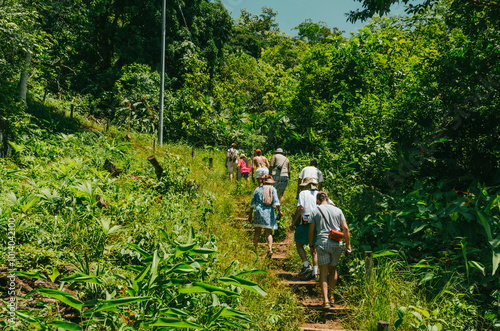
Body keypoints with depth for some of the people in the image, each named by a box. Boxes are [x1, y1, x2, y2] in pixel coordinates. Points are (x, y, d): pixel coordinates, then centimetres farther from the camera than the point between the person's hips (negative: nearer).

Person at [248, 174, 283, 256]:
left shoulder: (257, 189, 10)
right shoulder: (272, 189, 6)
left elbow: (252, 203, 10)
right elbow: (276, 201, -6)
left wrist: (250, 214, 15)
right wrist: (279, 211, -1)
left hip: (259, 210, 1)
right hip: (269, 211, -1)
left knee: (257, 232, 7)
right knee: (268, 233, 1)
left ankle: (255, 249, 4)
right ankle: (270, 248, -15)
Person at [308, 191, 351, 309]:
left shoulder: (315, 212, 5)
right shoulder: (338, 210, 10)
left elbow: (311, 231, 3)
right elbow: (345, 228, 6)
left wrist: (311, 245, 16)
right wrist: (348, 245, 11)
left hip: (322, 243, -2)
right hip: (337, 243, 2)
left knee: (323, 271, 1)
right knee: (333, 268, 19)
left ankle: (325, 300, -6)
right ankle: (331, 296, 25)